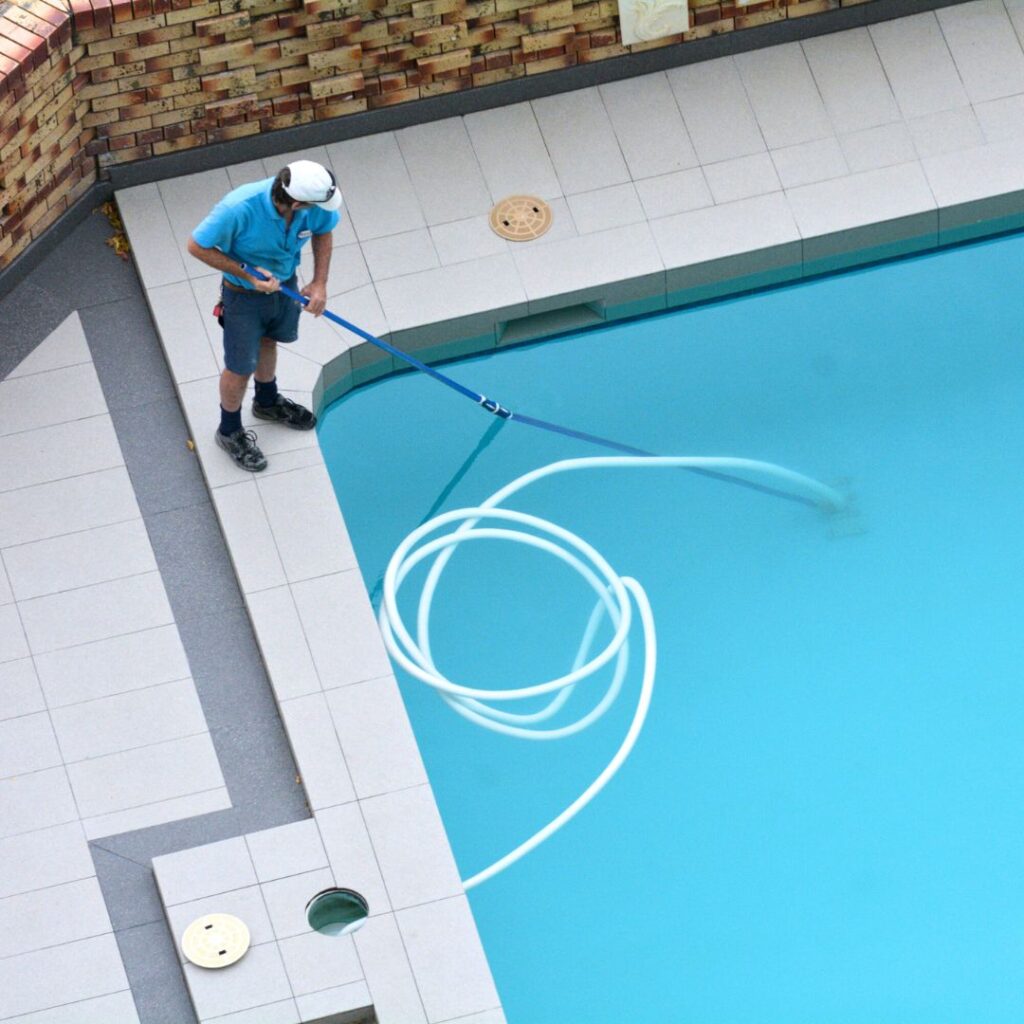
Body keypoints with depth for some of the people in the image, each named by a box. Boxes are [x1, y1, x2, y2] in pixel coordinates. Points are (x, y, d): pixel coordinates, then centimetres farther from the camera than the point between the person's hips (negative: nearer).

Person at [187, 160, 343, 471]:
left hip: (284, 283, 5)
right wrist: (248, 274, -29)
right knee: (240, 369, 14)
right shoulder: (239, 209, -41)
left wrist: (319, 283, -12)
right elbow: (197, 246, -27)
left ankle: (267, 402, 59)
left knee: (268, 343, 32)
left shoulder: (316, 206, -27)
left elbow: (323, 231, -2)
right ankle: (230, 431, 40)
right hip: (243, 295, -5)